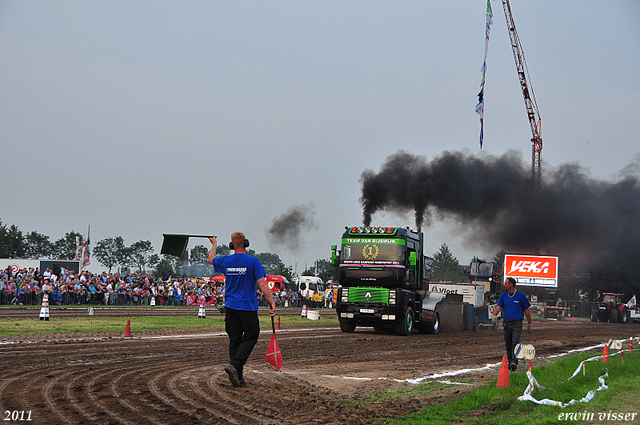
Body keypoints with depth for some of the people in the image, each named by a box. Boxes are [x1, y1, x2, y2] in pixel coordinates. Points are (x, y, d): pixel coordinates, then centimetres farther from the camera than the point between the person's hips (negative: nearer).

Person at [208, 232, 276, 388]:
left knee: (235, 340, 8)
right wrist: (272, 302, -12)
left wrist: (214, 245, 43)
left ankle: (237, 377, 7)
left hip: (230, 307, 5)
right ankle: (234, 365, -16)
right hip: (248, 307, -4)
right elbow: (262, 284, -15)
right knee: (250, 338, 4)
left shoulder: (225, 261, 3)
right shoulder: (253, 262, -10)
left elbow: (211, 259, 25)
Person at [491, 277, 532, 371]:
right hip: (506, 323, 4)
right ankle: (509, 362, 17)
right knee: (508, 345, 7)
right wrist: (494, 315, -22)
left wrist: (529, 324, 7)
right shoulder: (503, 296, 10)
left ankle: (514, 362, -24)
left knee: (515, 343, -16)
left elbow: (526, 310, 6)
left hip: (517, 323, -4)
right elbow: (498, 307, -1)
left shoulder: (521, 296, 0)